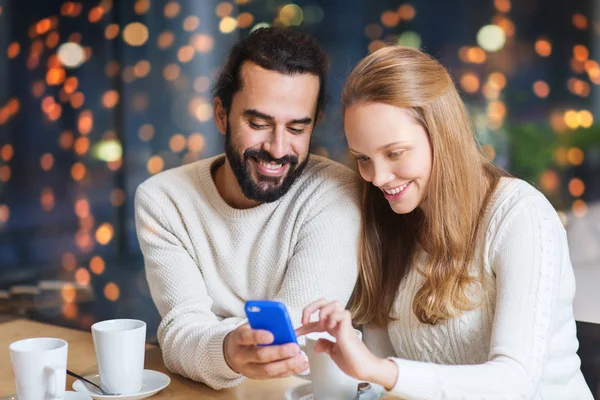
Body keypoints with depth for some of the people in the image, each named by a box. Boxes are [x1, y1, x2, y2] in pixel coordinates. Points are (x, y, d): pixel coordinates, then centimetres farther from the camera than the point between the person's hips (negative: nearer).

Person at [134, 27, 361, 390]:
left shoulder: (335, 194, -14)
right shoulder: (161, 200, -6)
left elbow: (297, 332, -18)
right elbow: (181, 331, -17)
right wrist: (225, 353, -37)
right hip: (199, 391, 2)